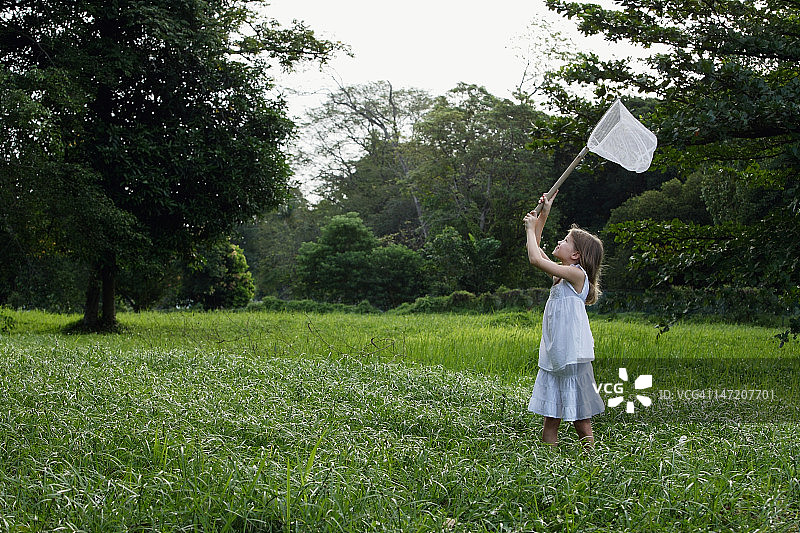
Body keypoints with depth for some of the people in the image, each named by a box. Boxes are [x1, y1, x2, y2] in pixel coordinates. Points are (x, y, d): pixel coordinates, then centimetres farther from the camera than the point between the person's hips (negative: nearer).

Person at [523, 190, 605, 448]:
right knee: (550, 416, 9)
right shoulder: (563, 274, 13)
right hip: (554, 355, 9)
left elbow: (535, 259, -18)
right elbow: (537, 252, 23)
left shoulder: (577, 274, -12)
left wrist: (531, 228, -5)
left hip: (573, 356, -9)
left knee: (580, 416, -1)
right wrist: (543, 215, 17)